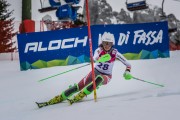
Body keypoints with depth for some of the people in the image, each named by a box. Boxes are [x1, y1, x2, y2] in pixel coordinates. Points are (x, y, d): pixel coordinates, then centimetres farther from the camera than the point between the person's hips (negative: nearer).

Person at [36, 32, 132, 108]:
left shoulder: (115, 53, -13)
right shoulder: (99, 50, -14)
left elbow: (128, 64, -6)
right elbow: (95, 58, -38)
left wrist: (127, 72, -26)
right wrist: (101, 58, -60)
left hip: (106, 77, -1)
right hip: (95, 72, 2)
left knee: (99, 78, -38)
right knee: (78, 87, -17)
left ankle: (78, 97, -39)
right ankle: (57, 99, -16)